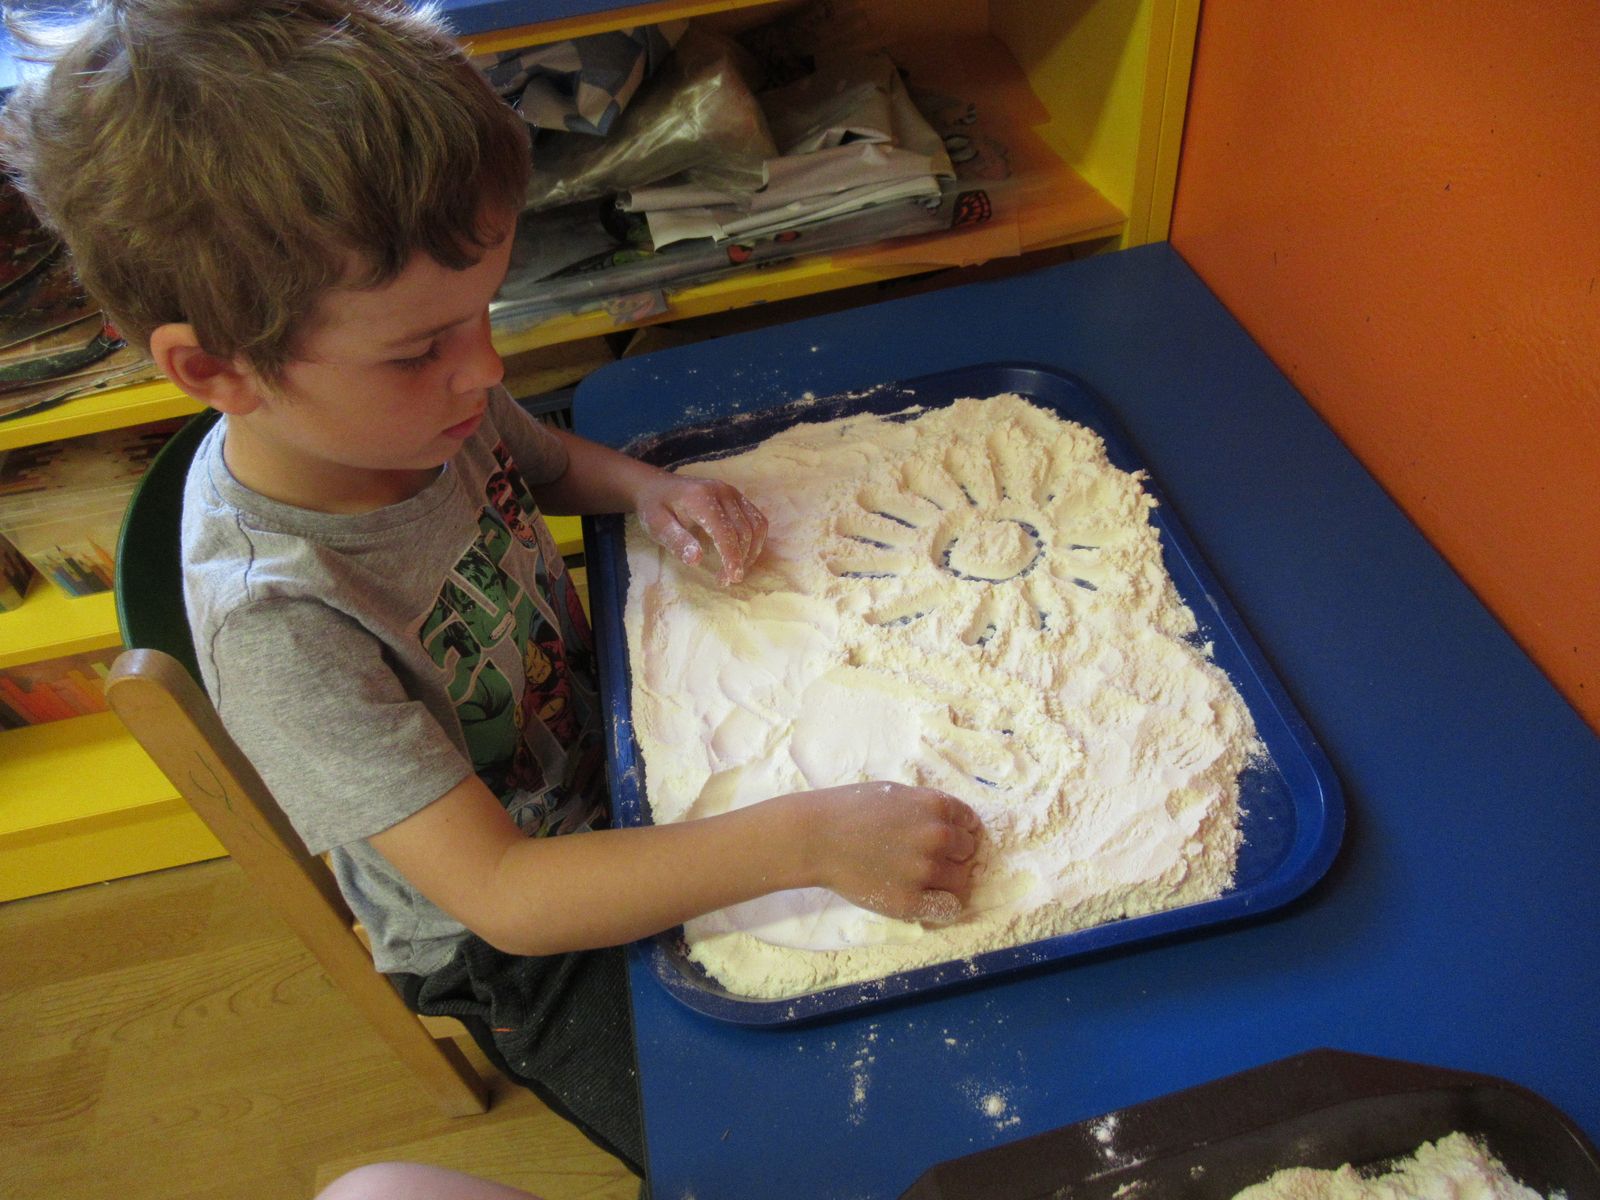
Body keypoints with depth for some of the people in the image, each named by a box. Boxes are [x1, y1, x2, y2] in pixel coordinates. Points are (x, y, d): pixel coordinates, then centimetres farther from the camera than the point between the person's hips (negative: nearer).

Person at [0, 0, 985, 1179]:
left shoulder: (412, 395, -16)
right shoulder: (275, 621, -35)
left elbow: (548, 458, 8)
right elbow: (502, 894, -36)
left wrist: (653, 490, -14)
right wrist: (804, 839, -44)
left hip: (599, 751, 6)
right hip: (516, 956, -5)